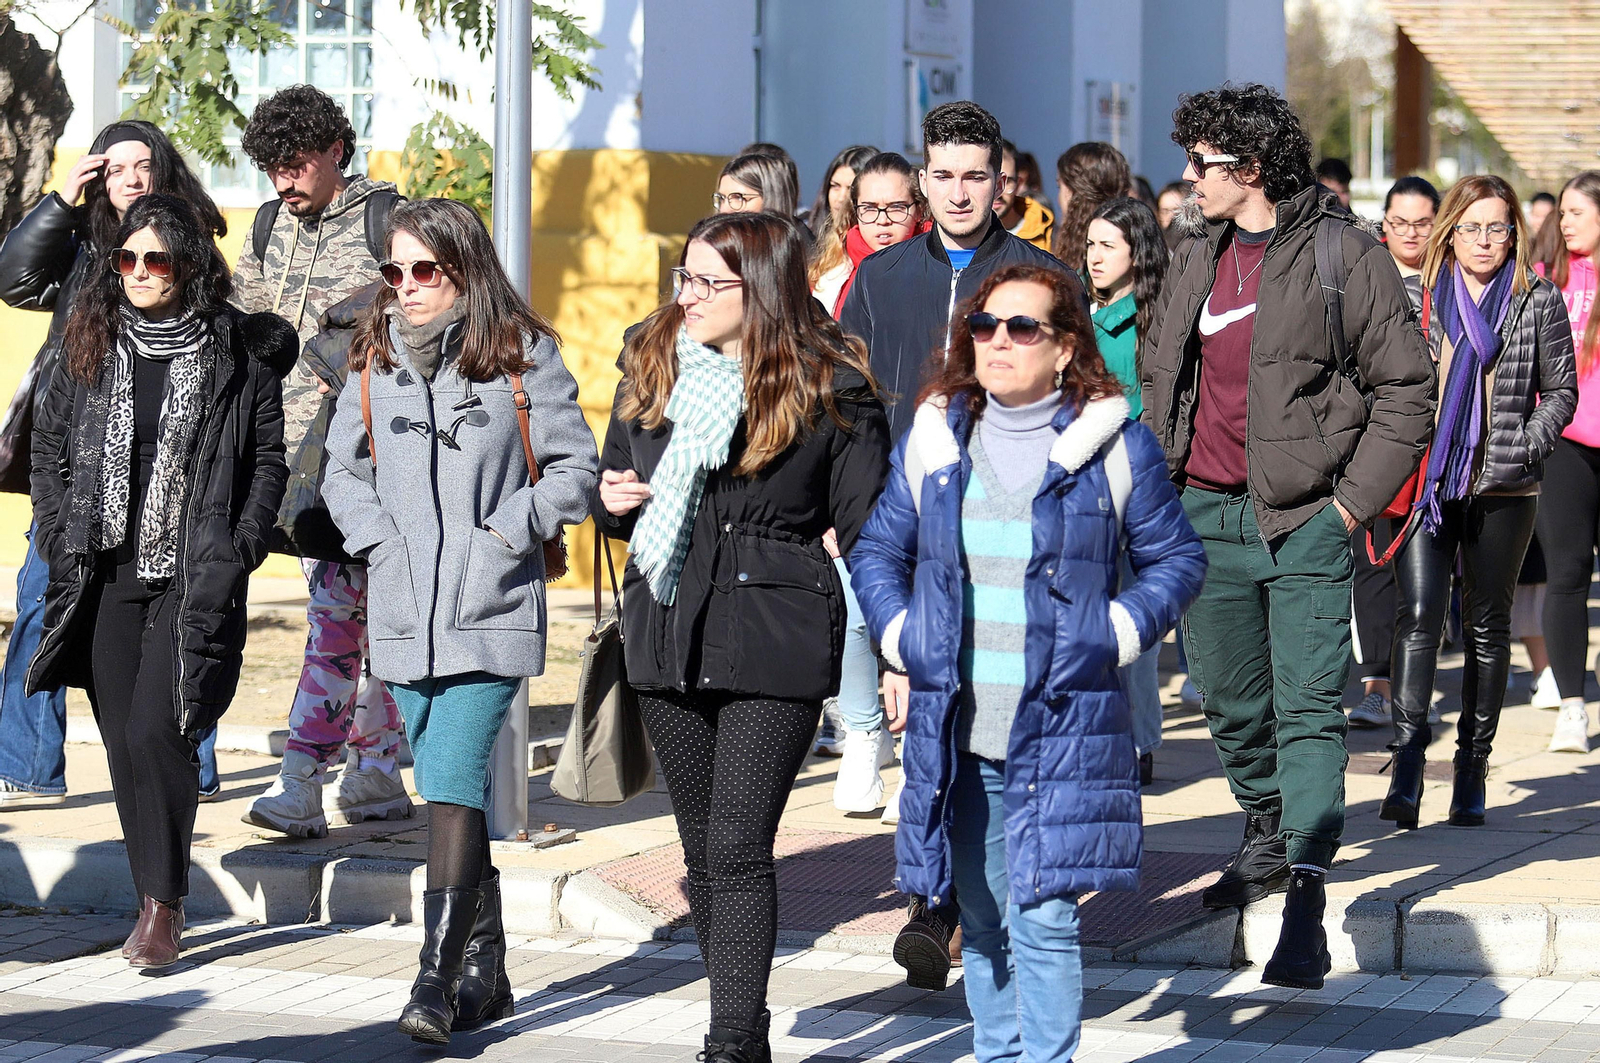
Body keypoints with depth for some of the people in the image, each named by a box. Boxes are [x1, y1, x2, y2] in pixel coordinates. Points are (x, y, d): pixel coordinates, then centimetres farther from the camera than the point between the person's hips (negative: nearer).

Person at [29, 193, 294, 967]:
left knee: (157, 731, -14)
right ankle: (154, 900, 16)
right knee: (122, 742, 5)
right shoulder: (92, 345, 9)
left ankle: (165, 904, -4)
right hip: (107, 576, 4)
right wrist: (60, 541, 4)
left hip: (195, 578, -4)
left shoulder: (239, 352, -1)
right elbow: (48, 447, 15)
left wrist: (237, 553, -7)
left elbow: (269, 461, 2)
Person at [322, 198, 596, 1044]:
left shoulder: (520, 353, -2)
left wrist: (504, 534, -8)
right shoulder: (375, 358, 10)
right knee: (448, 791, 10)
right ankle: (484, 969, 20)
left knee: (453, 781, -16)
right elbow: (343, 469, 17)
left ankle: (437, 979, -18)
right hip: (405, 611, 5)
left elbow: (573, 467, 1)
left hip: (492, 609, -5)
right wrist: (380, 544, 1)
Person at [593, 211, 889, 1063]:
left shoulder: (827, 391, -6)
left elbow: (867, 530, -4)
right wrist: (611, 503, -4)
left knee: (738, 846, -10)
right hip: (667, 634, 5)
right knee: (703, 849, 12)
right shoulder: (649, 368, 8)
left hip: (776, 641, -5)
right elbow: (615, 494, 20)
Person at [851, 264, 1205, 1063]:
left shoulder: (1113, 442, 0)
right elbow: (878, 551, 19)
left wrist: (1114, 636, -5)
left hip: (1062, 732, -4)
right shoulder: (933, 439, 10)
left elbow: (1176, 559, 7)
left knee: (1042, 919, -9)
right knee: (980, 921, 12)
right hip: (955, 731, 4)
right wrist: (900, 635, 5)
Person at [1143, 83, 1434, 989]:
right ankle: (1267, 839, 36)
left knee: (1308, 707, -11)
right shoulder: (1197, 261, 12)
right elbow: (1160, 379, 23)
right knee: (1231, 701, 15)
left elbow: (1407, 390, -5)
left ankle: (1306, 899, -15)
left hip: (1305, 518, -6)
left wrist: (1353, 501, -10)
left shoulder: (1345, 256, -7)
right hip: (1207, 512, 6)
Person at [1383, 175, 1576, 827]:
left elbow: (1561, 390, 7)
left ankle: (1472, 769, 16)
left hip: (1503, 487, 0)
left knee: (1487, 626, 7)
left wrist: (1524, 449, -7)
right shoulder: (1416, 297, 6)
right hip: (1425, 481, 0)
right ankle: (1407, 763, -17)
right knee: (1418, 615, -12)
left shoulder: (1539, 301, 3)